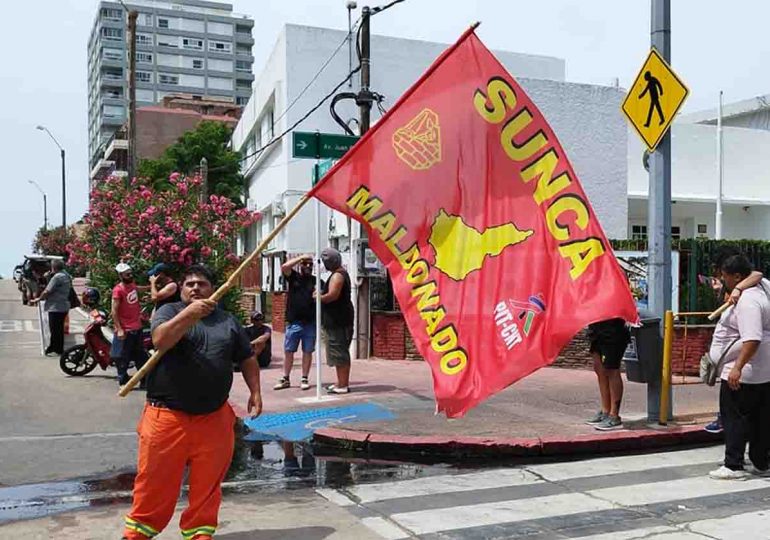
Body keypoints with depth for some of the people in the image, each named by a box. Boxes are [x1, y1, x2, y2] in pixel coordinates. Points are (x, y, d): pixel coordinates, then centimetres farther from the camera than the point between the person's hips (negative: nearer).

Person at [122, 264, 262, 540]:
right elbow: (160, 340, -19)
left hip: (214, 419, 3)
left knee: (207, 483, 10)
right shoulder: (169, 311, 2)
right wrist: (189, 314, -30)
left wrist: (255, 392, 6)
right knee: (155, 480, 6)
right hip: (167, 416, -3)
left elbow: (248, 360, 18)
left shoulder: (228, 321, 12)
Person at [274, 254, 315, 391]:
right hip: (293, 322, 0)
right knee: (288, 351, 5)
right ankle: (285, 379, 15)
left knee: (307, 352, 5)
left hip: (310, 323, 0)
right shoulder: (294, 276, 5)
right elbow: (284, 267, -13)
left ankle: (305, 379, 15)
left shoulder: (317, 281, 7)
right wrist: (301, 257, -9)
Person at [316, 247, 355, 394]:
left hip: (337, 321, -11)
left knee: (339, 354, -6)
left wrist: (318, 297, -10)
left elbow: (332, 295, -26)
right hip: (339, 319, 11)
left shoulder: (337, 275, -15)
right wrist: (322, 293, 11)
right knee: (341, 353, 15)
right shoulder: (341, 273, 18)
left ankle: (343, 385, -3)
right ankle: (342, 383, 21)